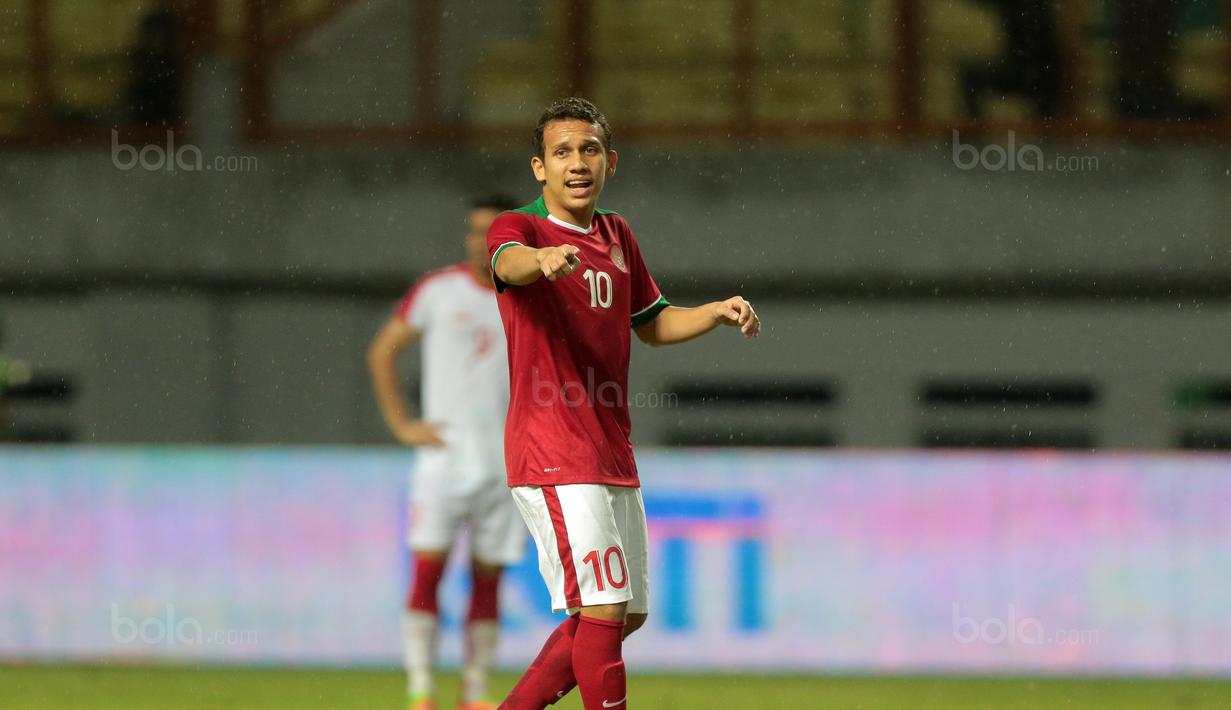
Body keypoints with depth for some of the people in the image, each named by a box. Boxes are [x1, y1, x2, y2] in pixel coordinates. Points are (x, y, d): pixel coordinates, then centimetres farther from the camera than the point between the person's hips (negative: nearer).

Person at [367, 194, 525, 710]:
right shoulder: (439, 291, 1)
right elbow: (382, 352, 7)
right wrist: (401, 424, 0)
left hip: (505, 467, 2)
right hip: (444, 453, -2)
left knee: (487, 580, 4)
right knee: (427, 569, -11)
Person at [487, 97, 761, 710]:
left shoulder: (617, 236, 15)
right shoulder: (518, 228, -7)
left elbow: (651, 325, 26)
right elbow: (509, 261, -32)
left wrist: (718, 312, 8)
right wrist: (544, 259, -56)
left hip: (612, 452, 8)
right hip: (552, 450, -8)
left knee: (627, 612, 14)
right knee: (603, 607, -14)